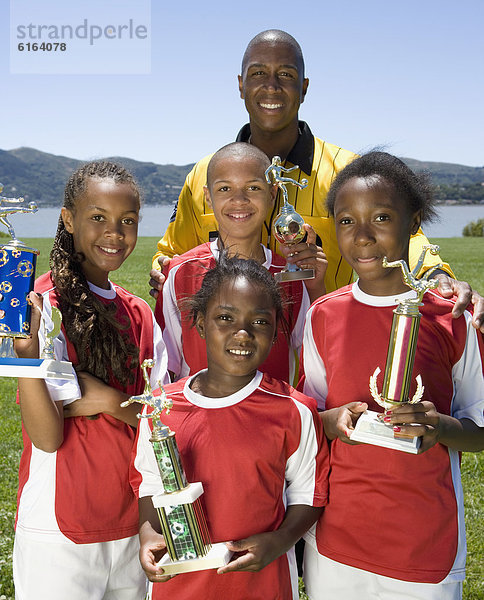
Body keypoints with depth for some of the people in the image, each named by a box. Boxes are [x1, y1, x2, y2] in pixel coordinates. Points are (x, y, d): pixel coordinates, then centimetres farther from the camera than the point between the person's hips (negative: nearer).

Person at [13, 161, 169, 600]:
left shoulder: (138, 314, 5)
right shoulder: (45, 305, -13)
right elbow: (47, 437, -18)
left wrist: (112, 402, -16)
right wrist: (26, 353, -33)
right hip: (59, 534, -5)